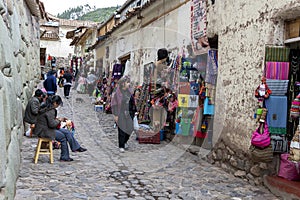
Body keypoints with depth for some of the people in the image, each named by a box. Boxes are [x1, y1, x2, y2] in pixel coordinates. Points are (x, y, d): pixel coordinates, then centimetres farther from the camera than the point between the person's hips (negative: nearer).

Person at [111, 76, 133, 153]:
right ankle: (121, 146, 10)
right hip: (120, 114, -6)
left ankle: (125, 141, 32)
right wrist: (115, 115, -13)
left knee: (130, 128, 7)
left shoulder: (128, 91, 8)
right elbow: (114, 104, -10)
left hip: (128, 113, 6)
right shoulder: (117, 92, -11)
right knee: (122, 130, -3)